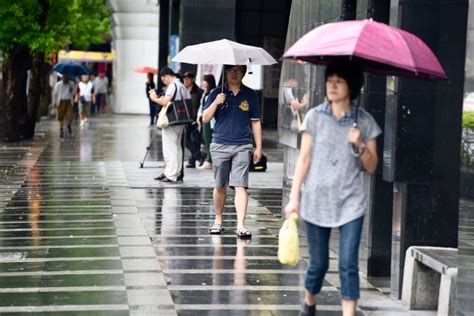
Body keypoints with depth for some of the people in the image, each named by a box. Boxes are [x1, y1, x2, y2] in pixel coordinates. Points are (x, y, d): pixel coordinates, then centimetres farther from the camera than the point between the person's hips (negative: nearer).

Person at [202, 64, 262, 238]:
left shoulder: (250, 95, 7)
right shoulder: (217, 93, 7)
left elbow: (255, 122, 11)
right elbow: (205, 118, 3)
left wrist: (258, 147, 7)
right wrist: (215, 103, -13)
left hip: (242, 146, -1)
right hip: (220, 145, 1)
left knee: (240, 185, -10)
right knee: (219, 186, 9)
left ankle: (241, 225, -14)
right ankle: (218, 220, 25)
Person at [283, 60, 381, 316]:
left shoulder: (365, 122, 2)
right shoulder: (315, 116, 1)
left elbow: (371, 167, 5)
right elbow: (304, 159, 2)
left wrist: (360, 145, -14)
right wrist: (294, 197, -2)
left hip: (350, 202, 0)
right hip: (316, 201, 0)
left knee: (348, 263, -9)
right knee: (318, 262, 9)